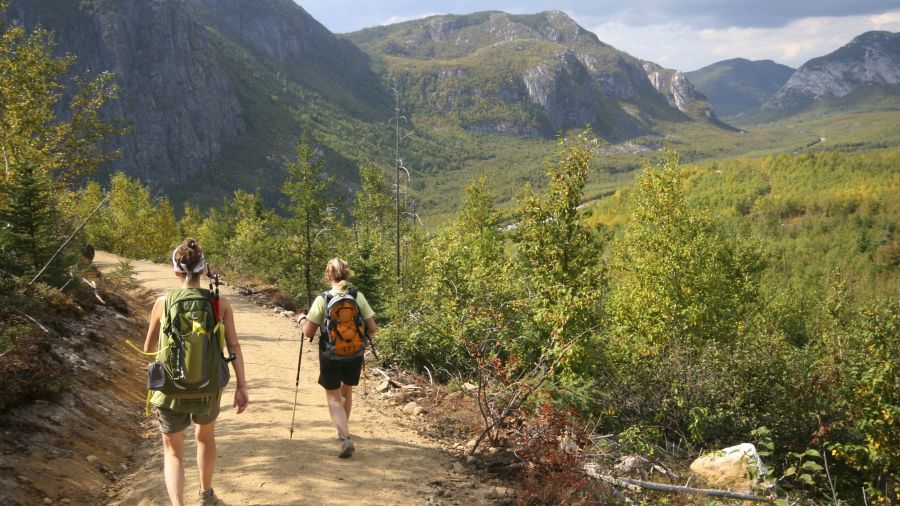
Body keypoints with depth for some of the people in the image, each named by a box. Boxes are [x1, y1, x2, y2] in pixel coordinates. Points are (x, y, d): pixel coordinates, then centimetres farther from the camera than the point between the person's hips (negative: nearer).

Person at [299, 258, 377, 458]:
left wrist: (302, 320, 10)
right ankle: (343, 430, 43)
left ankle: (346, 438, -14)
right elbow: (372, 329, -6)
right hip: (354, 354, 3)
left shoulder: (322, 300, -14)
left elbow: (308, 333, -10)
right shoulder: (359, 297, -7)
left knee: (334, 398, 5)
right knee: (346, 391, 25)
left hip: (330, 355, -3)